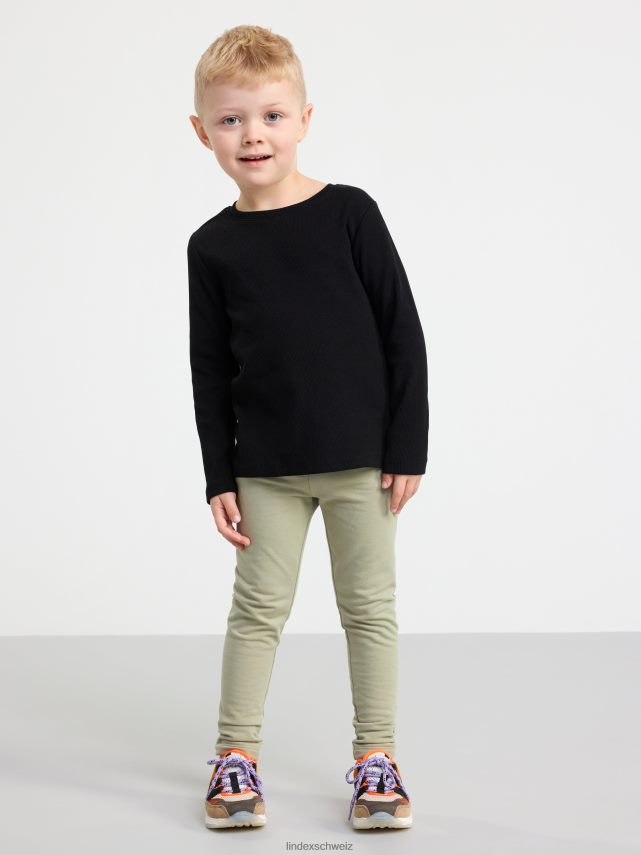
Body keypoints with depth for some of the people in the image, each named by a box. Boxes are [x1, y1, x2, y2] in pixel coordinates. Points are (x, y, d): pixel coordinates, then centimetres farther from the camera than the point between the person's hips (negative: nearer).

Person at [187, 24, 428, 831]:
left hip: (362, 458, -1)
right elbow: (210, 369, 4)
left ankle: (375, 756, 19)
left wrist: (407, 446, -6)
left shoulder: (349, 213, -5)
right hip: (265, 468, 1)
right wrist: (219, 478, 1)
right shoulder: (213, 245, 0)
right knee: (259, 607, 7)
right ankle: (236, 755, 19)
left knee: (370, 606, 7)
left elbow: (403, 332, -3)